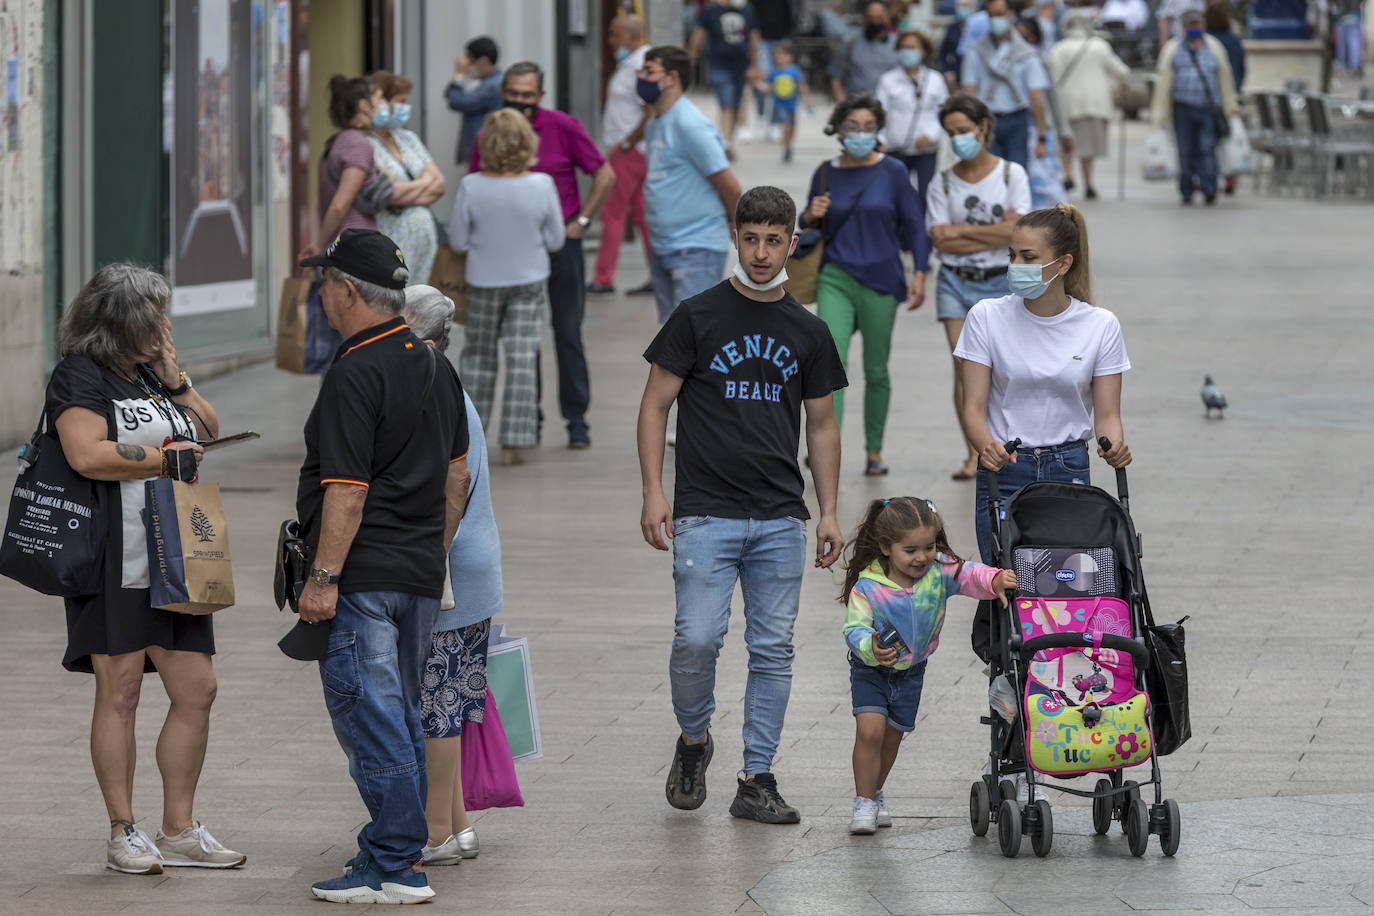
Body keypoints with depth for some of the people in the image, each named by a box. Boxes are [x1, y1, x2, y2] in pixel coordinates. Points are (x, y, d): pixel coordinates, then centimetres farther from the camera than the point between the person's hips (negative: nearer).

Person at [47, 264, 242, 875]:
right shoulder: (79, 377, -7)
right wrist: (167, 459, -11)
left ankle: (179, 831, 14)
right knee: (119, 693, -4)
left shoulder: (148, 373, 18)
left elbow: (209, 433, 23)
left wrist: (176, 385, 6)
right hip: (115, 566, -8)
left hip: (172, 565, 8)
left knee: (196, 691, 6)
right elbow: (88, 455, -21)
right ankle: (123, 834, 2)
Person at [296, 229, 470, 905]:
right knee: (400, 716, 16)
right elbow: (458, 471, 18)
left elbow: (348, 488, -20)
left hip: (363, 573, -9)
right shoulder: (434, 365, 11)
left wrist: (323, 576, -17)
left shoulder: (355, 374, -16)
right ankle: (395, 844, 22)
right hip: (421, 573, 9)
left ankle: (396, 867, -8)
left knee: (368, 717, -7)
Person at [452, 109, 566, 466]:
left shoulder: (471, 186, -17)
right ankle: (514, 442, 0)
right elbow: (555, 239, -5)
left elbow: (458, 240, -8)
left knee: (478, 355, 17)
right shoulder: (541, 185, -15)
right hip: (530, 279, 0)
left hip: (484, 280, 0)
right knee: (522, 358, 3)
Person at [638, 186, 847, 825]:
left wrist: (829, 512, 10)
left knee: (773, 649, 2)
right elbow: (655, 405, 1)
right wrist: (653, 493, -8)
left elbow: (822, 424, 17)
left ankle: (757, 780, 9)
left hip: (781, 520, 3)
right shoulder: (698, 317, 0)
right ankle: (693, 739, 14)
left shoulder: (808, 333, 10)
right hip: (705, 512, -3)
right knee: (698, 638, -13)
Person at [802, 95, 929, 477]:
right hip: (835, 279, 1)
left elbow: (914, 225, 3)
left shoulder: (892, 172, -1)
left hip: (881, 281, 0)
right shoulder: (826, 174, 5)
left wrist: (919, 273, -7)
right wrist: (811, 217, -7)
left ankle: (874, 450, 23)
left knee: (876, 370, 9)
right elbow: (811, 231, 16)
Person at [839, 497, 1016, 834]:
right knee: (869, 730, -18)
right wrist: (871, 648, -48)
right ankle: (864, 803, -6)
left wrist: (995, 580, -51)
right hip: (871, 668, -3)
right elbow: (855, 628, -27)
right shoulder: (867, 587, -25)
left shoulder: (939, 572, -17)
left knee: (892, 737, 14)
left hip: (911, 670, 4)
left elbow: (969, 575, -29)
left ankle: (875, 793, 36)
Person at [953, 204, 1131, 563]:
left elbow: (1106, 414, 1)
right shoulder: (987, 317, -2)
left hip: (1070, 472, 1)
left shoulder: (1100, 326, 0)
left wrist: (1114, 446, -21)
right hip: (1004, 472, -1)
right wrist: (988, 446, -25)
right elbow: (973, 409, -4)